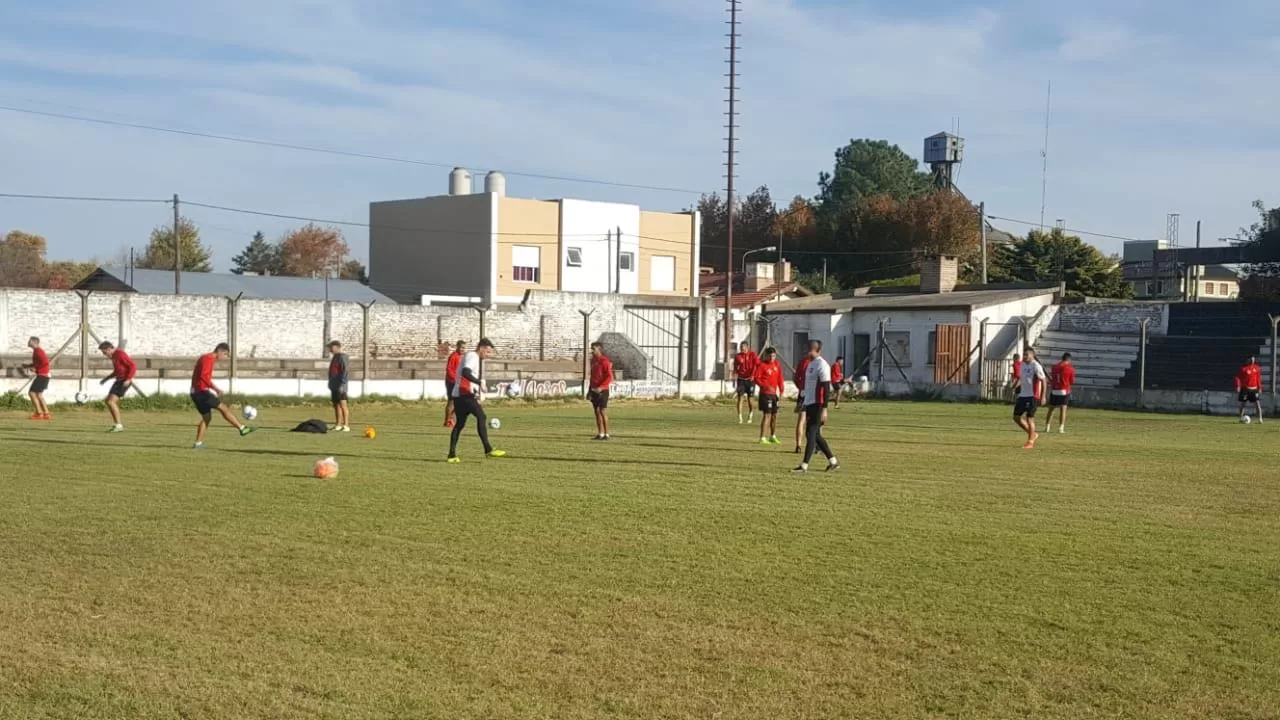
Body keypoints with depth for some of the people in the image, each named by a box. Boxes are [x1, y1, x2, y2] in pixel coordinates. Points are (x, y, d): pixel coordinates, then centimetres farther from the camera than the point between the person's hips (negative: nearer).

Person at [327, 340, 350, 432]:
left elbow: (345, 371, -19)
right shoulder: (335, 357, 18)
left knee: (343, 405, -11)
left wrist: (342, 384, -24)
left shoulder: (342, 357, -11)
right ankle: (338, 425, 15)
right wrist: (331, 384, 21)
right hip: (334, 386, 10)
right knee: (336, 405, 11)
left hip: (340, 386, -10)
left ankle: (346, 426, -13)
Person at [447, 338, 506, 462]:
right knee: (481, 417, -15)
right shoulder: (472, 356, -9)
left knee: (460, 424, 12)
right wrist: (480, 383, -28)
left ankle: (452, 455, 12)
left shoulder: (473, 357, 23)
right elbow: (465, 373, -25)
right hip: (465, 395, -11)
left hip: (458, 395, 11)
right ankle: (488, 450, -21)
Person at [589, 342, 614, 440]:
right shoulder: (593, 360, 14)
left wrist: (601, 387, -24)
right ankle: (600, 434, 10)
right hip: (594, 390, 8)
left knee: (603, 412, -9)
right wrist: (589, 390, 18)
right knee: (597, 411, 7)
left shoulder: (604, 361, -12)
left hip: (602, 390, -8)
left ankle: (606, 434, -6)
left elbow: (609, 377, -18)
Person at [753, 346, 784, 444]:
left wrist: (781, 390, 6)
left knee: (774, 415, 15)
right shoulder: (761, 365, -9)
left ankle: (773, 436, 30)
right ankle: (762, 438, -9)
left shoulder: (777, 364, 9)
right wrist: (766, 386, -23)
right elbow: (756, 378, -13)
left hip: (774, 393, 7)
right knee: (767, 415, -11)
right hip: (765, 393, -7)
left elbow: (780, 378, 14)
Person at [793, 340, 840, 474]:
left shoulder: (822, 365, -14)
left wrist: (824, 409, -21)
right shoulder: (810, 364, 15)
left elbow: (826, 389, -17)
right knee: (815, 435, 13)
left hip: (817, 405, -10)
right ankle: (833, 461, 22)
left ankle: (804, 465, -7)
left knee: (811, 434, -8)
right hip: (809, 403, 10)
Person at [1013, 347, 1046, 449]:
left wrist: (1043, 396, -16)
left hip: (1032, 396, -8)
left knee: (1030, 418, -4)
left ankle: (1030, 442, 8)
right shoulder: (1022, 365, 11)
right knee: (1016, 417, 5)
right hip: (1022, 395, 8)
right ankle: (1033, 434, 21)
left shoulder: (1036, 366, -12)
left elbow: (1043, 381, -12)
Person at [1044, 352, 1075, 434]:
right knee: (1063, 409, 1)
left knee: (1051, 409, 10)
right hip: (1064, 391, -3)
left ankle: (1047, 427, 7)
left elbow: (1050, 379, 9)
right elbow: (1072, 381, -1)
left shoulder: (1054, 367, 5)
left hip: (1054, 390, 3)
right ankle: (1061, 428, -5)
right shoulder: (1070, 368, -5)